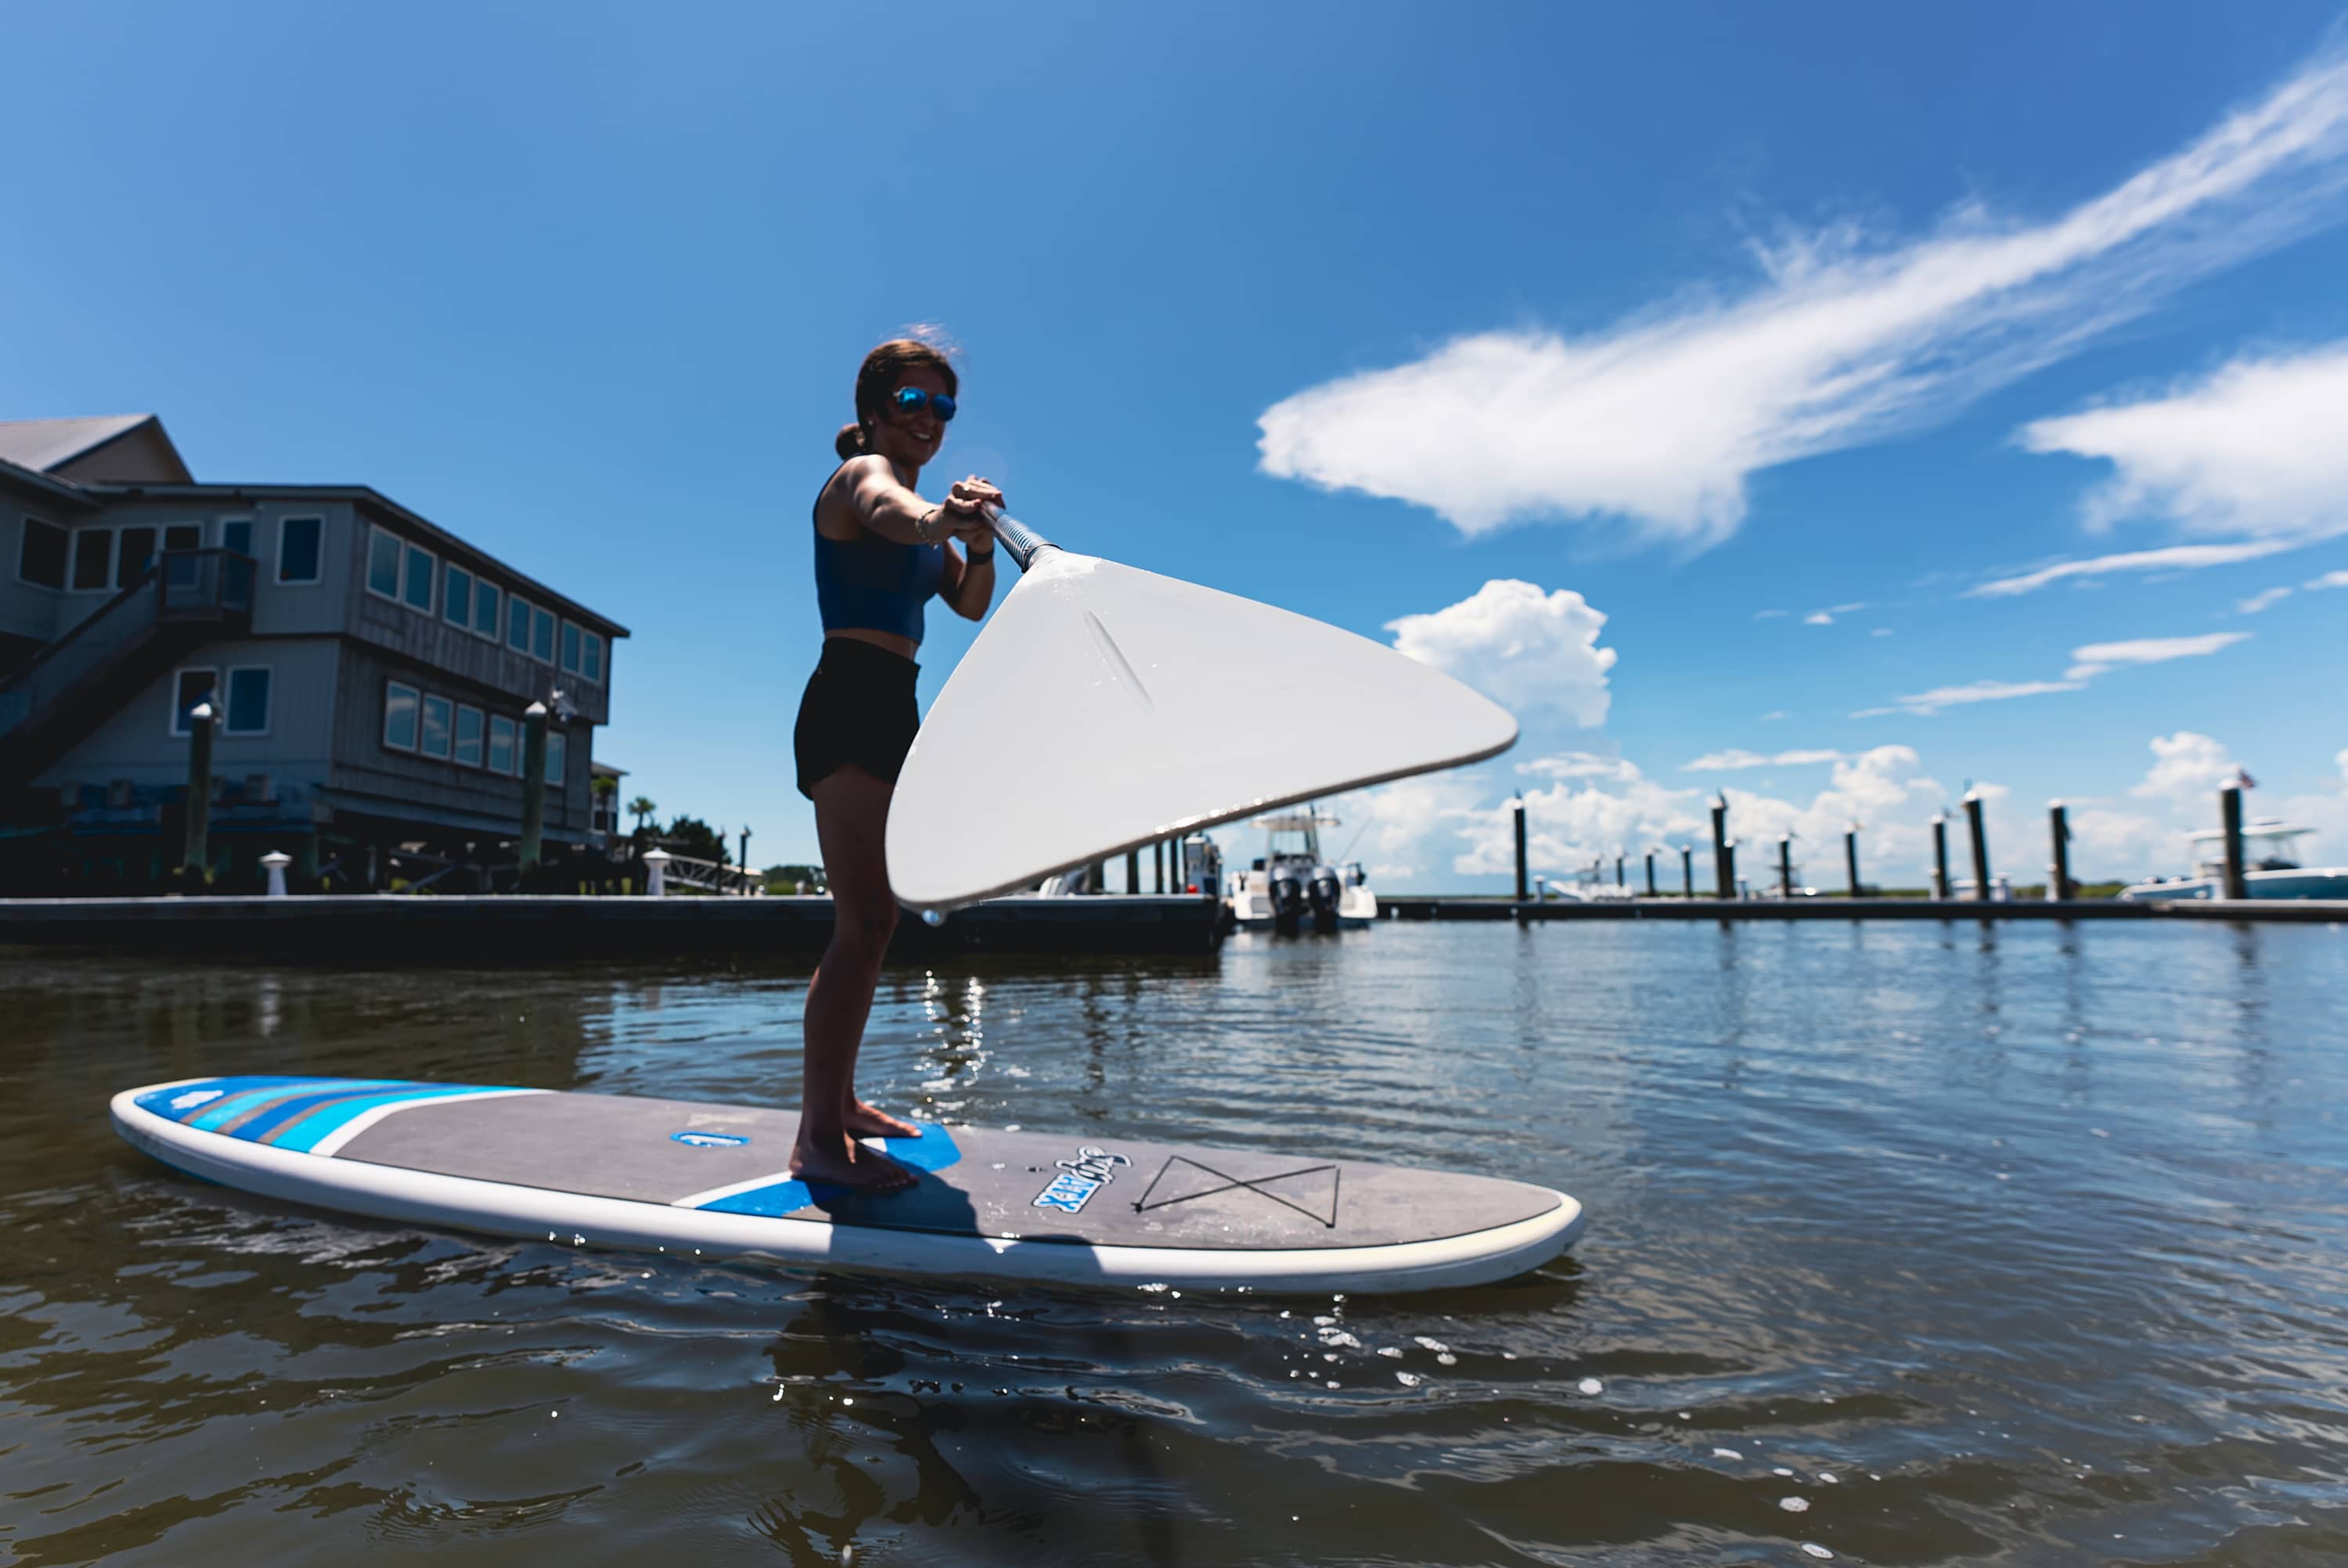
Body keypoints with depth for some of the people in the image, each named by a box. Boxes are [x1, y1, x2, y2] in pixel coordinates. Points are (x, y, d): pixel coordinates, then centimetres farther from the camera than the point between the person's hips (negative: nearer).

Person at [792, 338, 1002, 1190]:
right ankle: (818, 1141, -12)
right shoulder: (861, 474, -6)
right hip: (850, 707, -10)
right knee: (863, 921, -16)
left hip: (891, 714, 10)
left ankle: (837, 1103, 23)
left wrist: (979, 543, -12)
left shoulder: (918, 497, 21)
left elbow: (971, 605, 10)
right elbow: (887, 512, -33)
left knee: (872, 920, 12)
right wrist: (940, 519, -56)